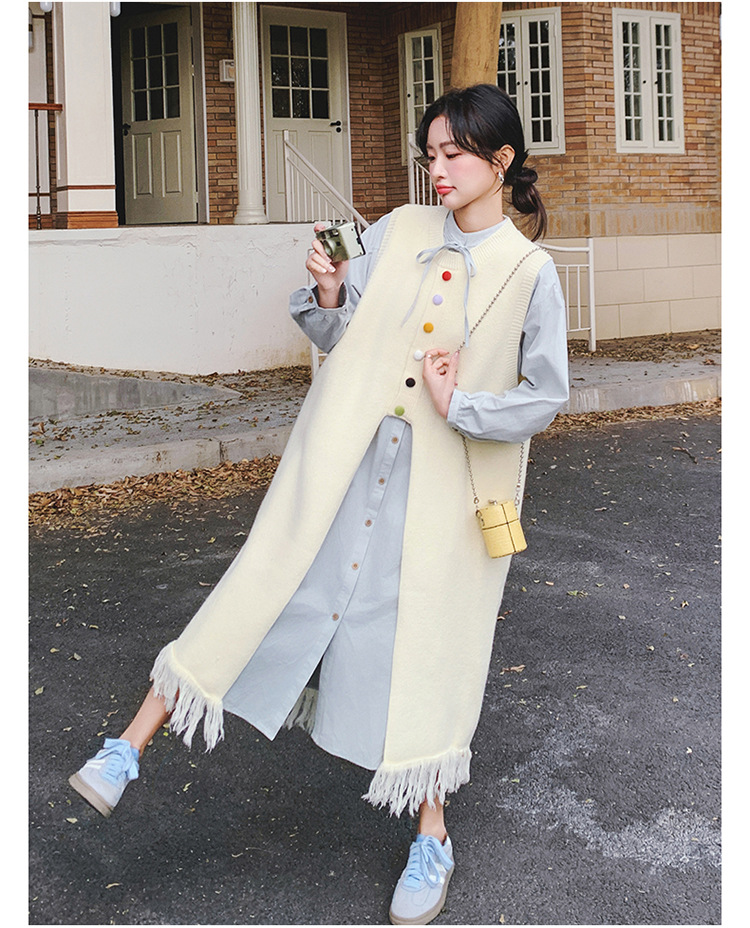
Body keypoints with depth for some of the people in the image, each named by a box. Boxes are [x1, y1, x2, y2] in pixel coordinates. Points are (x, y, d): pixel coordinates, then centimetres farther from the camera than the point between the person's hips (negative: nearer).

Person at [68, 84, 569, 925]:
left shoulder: (529, 272, -4)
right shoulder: (396, 231, 5)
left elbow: (546, 396, -2)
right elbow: (340, 338, 9)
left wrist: (459, 404, -14)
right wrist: (328, 295, -12)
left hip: (441, 486, -2)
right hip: (343, 461, 2)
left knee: (424, 641, 4)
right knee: (270, 588, 1)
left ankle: (431, 839, 21)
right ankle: (129, 748, 9)